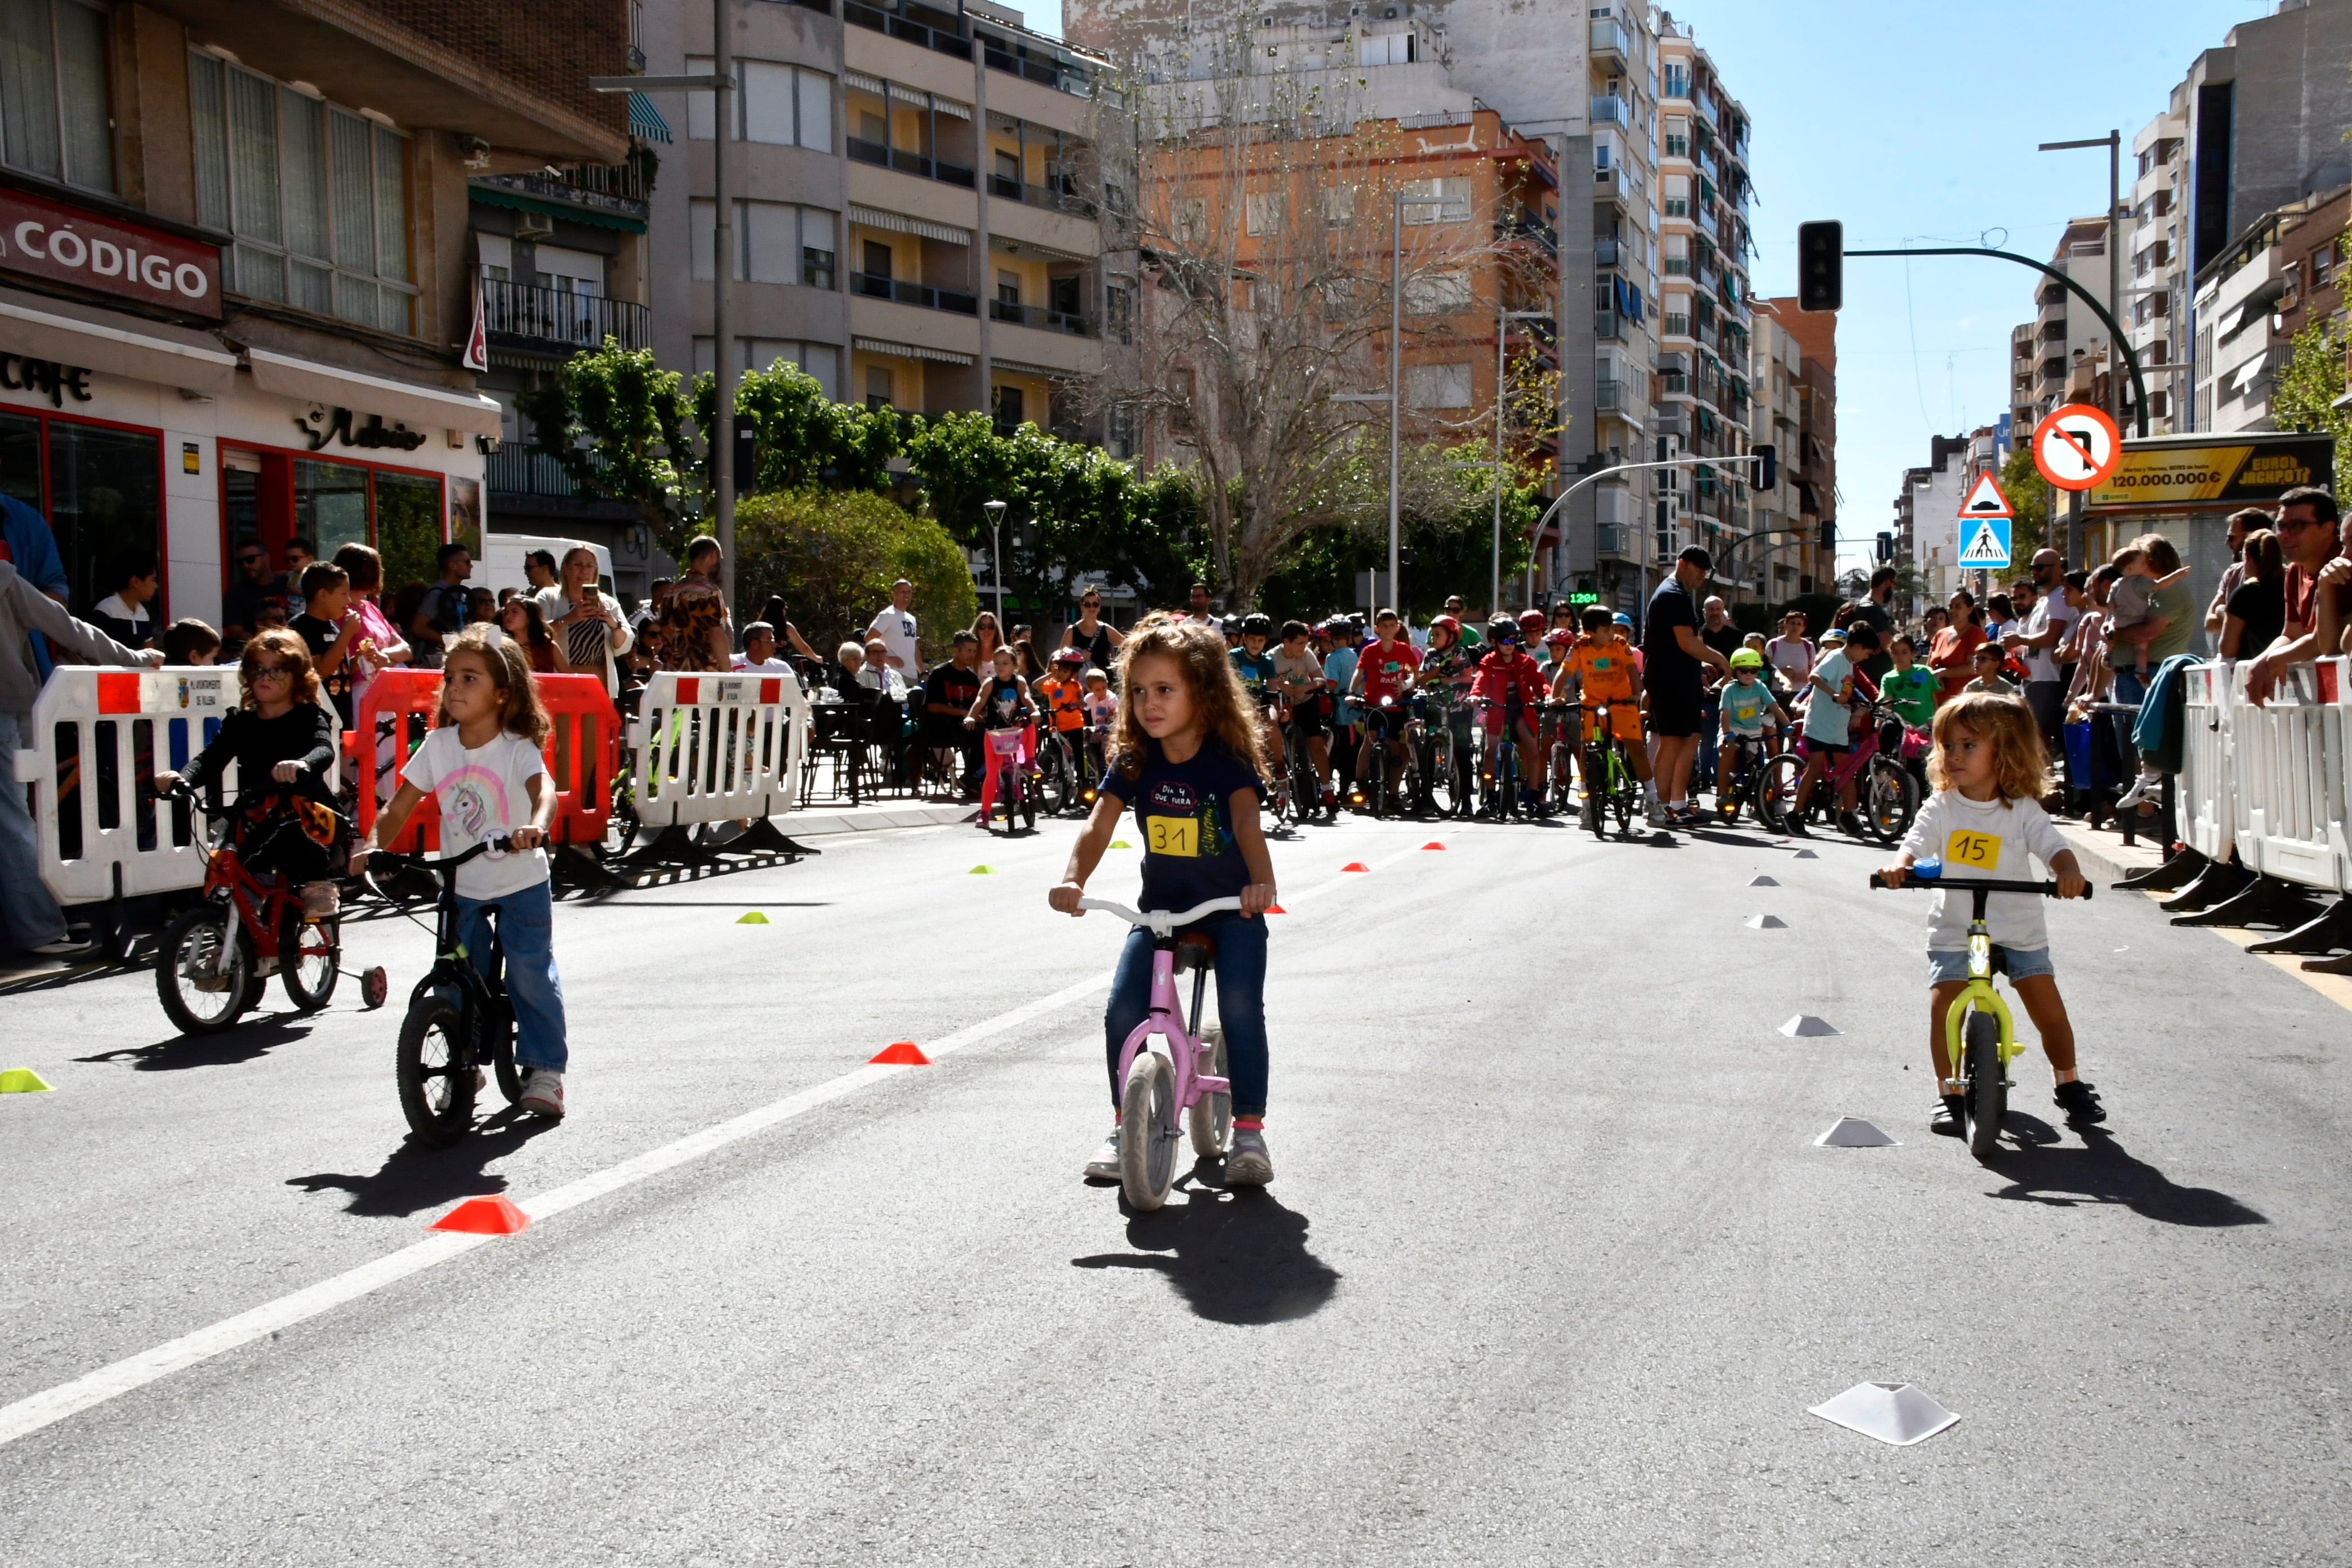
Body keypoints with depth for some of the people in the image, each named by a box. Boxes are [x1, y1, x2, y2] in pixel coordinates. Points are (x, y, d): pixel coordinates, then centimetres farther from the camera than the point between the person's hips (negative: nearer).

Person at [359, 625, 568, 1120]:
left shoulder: (517, 748, -16)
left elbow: (544, 789, -36)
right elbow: (400, 807, -3)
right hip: (461, 885, 4)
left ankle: (545, 1070, 11)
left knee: (532, 976, -2)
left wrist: (536, 825, -57)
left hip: (520, 881, -3)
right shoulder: (438, 744, -4)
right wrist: (372, 844, -21)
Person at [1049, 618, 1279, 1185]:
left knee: (1240, 1005, -22)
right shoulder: (1134, 760, -3)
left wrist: (1261, 882, -48)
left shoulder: (1227, 757, -13)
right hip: (1160, 906, 3)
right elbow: (1099, 825, -14)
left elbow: (1246, 824, -29)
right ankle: (1124, 1127, 7)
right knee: (1122, 1011, -13)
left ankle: (1249, 1131, -6)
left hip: (1231, 906, -3)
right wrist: (1073, 881, -33)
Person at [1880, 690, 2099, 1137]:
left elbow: (2053, 847, -13)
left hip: (2019, 928, 0)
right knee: (1942, 1005, -15)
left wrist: (2069, 872, -36)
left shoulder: (2023, 810, -4)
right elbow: (1916, 845, -17)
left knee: (2049, 1008, -2)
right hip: (1955, 929, 0)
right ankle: (1949, 1093, 2)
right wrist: (1900, 866, -40)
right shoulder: (1941, 808, -4)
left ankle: (2069, 1085, 23)